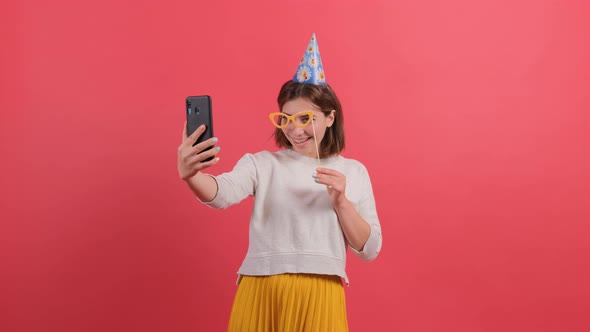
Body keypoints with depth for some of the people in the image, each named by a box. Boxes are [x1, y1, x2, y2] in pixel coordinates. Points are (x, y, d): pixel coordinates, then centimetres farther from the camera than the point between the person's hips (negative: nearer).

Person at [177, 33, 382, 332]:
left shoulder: (353, 171, 8)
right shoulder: (261, 163, 4)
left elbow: (369, 250, 5)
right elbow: (223, 193, -17)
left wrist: (341, 201, -9)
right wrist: (190, 175, -37)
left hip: (319, 298, 0)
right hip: (261, 294, 0)